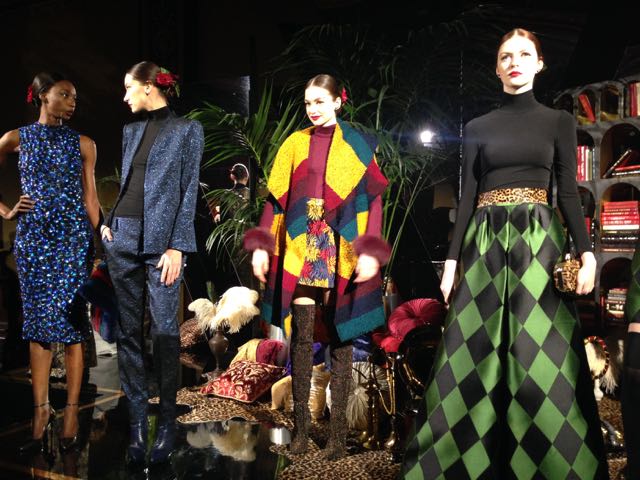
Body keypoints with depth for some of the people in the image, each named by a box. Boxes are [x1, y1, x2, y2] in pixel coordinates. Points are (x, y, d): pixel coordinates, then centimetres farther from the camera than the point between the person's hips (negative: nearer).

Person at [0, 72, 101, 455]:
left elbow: (90, 197, 7)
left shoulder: (83, 144, 8)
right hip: (33, 236, 1)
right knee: (38, 321, 2)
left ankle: (72, 412, 2)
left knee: (71, 319, -3)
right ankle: (41, 412, 8)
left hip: (74, 236, 0)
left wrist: (97, 242, 1)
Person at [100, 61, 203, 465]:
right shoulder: (131, 131, 17)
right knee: (129, 330, 5)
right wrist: (108, 222, 5)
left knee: (164, 329, -4)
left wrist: (177, 246, -12)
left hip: (162, 239, -5)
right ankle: (137, 418, 14)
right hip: (123, 237, 6)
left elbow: (188, 191, -5)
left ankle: (168, 419, 9)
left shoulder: (187, 129, 2)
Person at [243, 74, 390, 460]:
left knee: (341, 338, 1)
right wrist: (261, 246, 0)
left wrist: (370, 251, -13)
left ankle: (339, 429, 10)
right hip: (300, 251, 2)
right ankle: (301, 426, 13)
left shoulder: (357, 145, 4)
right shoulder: (295, 144, 11)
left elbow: (373, 199, -1)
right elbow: (277, 198, 8)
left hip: (342, 252, -2)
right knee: (301, 336, 2)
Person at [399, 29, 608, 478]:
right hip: (486, 242, 1)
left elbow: (569, 192, 5)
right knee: (475, 356, 2)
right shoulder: (478, 127, 11)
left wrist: (587, 252, -6)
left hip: (538, 240, -1)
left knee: (540, 359, -3)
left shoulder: (559, 121, 10)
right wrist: (452, 259, 0)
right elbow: (467, 196, 7)